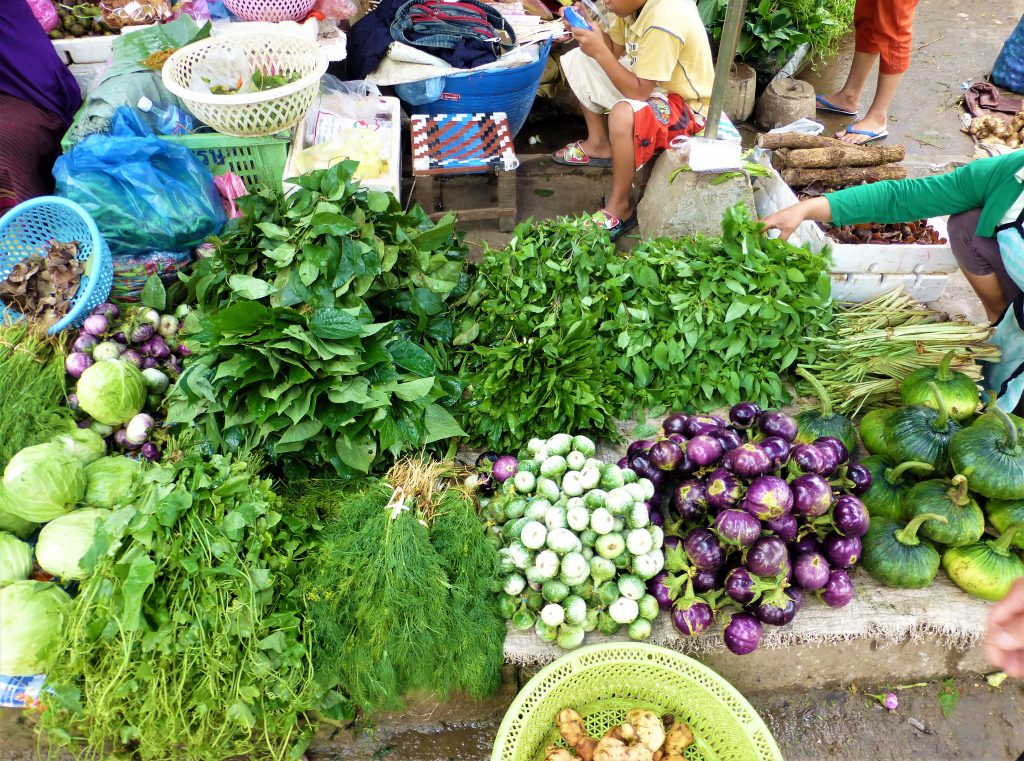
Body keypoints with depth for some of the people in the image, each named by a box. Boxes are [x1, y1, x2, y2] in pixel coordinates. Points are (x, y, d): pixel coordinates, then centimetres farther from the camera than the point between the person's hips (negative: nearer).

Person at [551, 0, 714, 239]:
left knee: (623, 115, -40)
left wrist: (599, 51, -33)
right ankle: (599, 145, 16)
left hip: (686, 105, -9)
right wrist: (589, 27, -12)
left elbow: (639, 92, -31)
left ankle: (620, 207, -20)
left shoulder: (663, 22, -33)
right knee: (579, 60, 8)